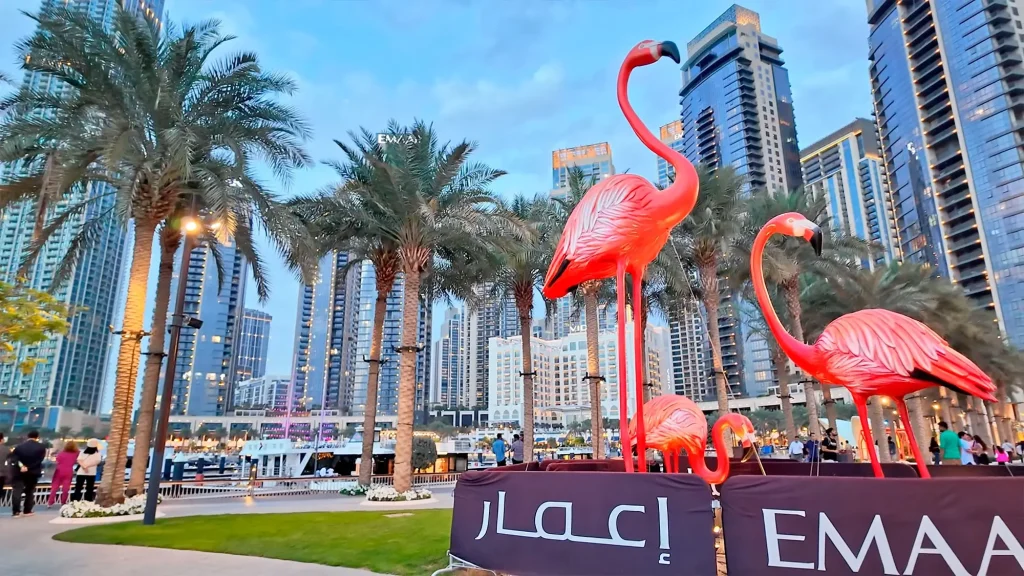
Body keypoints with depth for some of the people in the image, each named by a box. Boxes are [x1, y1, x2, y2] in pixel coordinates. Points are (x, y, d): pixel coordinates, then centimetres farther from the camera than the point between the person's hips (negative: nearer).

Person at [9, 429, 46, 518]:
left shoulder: (19, 446, 1)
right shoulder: (41, 447, -4)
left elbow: (13, 457, -12)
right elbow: (40, 460, -12)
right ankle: (28, 510, 14)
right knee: (30, 491, 14)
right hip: (33, 472, 0)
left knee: (17, 491, 0)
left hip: (19, 472, 0)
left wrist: (21, 466, -18)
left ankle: (16, 511, -10)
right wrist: (29, 467, -12)